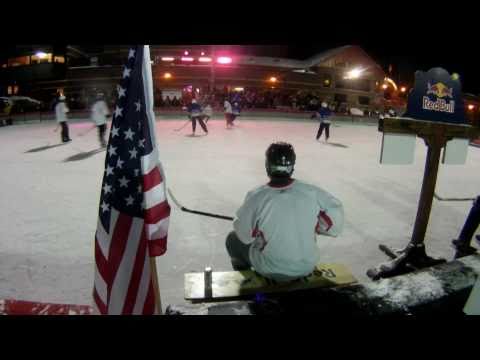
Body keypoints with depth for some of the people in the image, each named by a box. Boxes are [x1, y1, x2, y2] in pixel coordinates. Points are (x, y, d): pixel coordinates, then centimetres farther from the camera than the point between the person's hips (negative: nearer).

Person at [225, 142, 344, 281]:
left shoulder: (256, 197, -26)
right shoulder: (312, 193, -20)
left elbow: (245, 235, -14)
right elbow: (335, 211, -6)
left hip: (269, 269, -2)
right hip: (306, 266, 3)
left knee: (233, 239, 22)